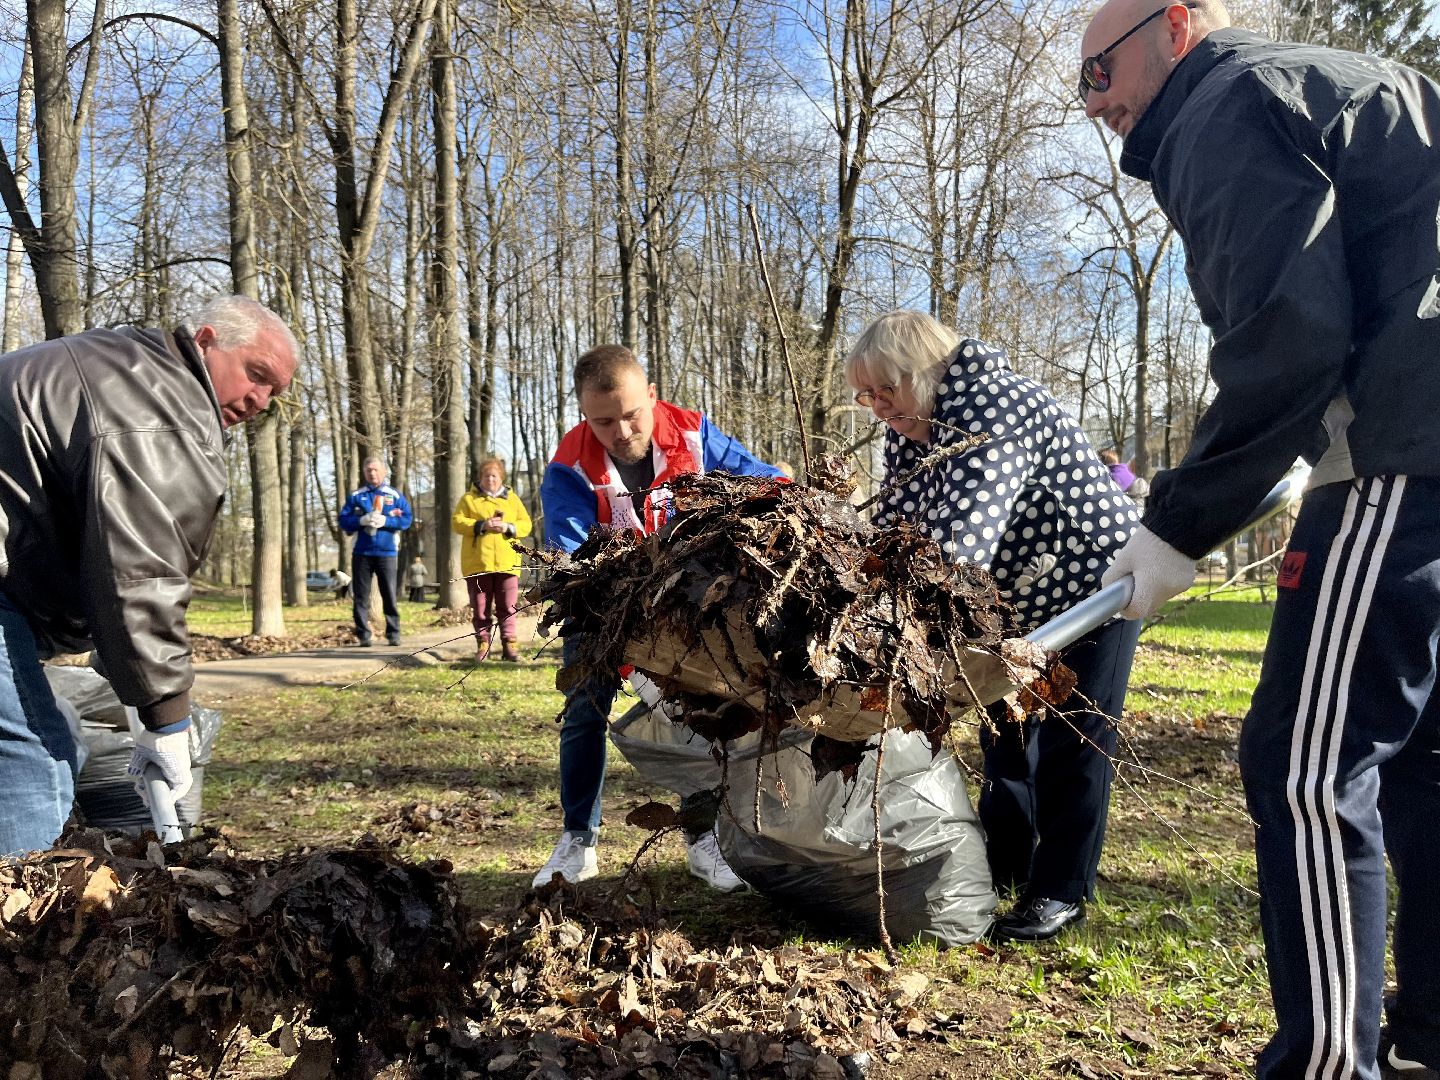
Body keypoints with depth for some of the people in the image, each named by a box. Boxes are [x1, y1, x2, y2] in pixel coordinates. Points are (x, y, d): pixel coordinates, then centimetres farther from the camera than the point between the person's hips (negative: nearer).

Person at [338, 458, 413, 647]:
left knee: (389, 594, 0)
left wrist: (385, 521, -15)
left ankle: (393, 634, 5)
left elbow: (407, 519, -1)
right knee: (361, 595, 2)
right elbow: (343, 520, 4)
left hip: (387, 552, -1)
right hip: (361, 552, 1)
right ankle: (363, 634, 6)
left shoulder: (395, 495, 7)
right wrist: (361, 521, -14)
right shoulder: (356, 495, 10)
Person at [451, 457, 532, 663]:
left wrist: (508, 527, -10)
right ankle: (483, 644, 13)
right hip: (477, 563, -1)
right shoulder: (469, 499, 9)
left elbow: (526, 524, 10)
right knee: (480, 608, 4)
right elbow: (456, 522, -2)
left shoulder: (512, 499, 14)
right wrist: (481, 525, -15)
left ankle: (509, 644, 5)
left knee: (507, 607, 1)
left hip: (507, 563, 1)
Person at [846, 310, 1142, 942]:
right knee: (1005, 728, 14)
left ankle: (1062, 893, 9)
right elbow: (894, 524, -7)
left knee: (1072, 738, -3)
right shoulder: (909, 432, -5)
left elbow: (960, 535, -44)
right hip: (1020, 596, 8)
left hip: (1096, 576, -8)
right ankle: (1005, 866, 29)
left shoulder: (993, 406, -31)